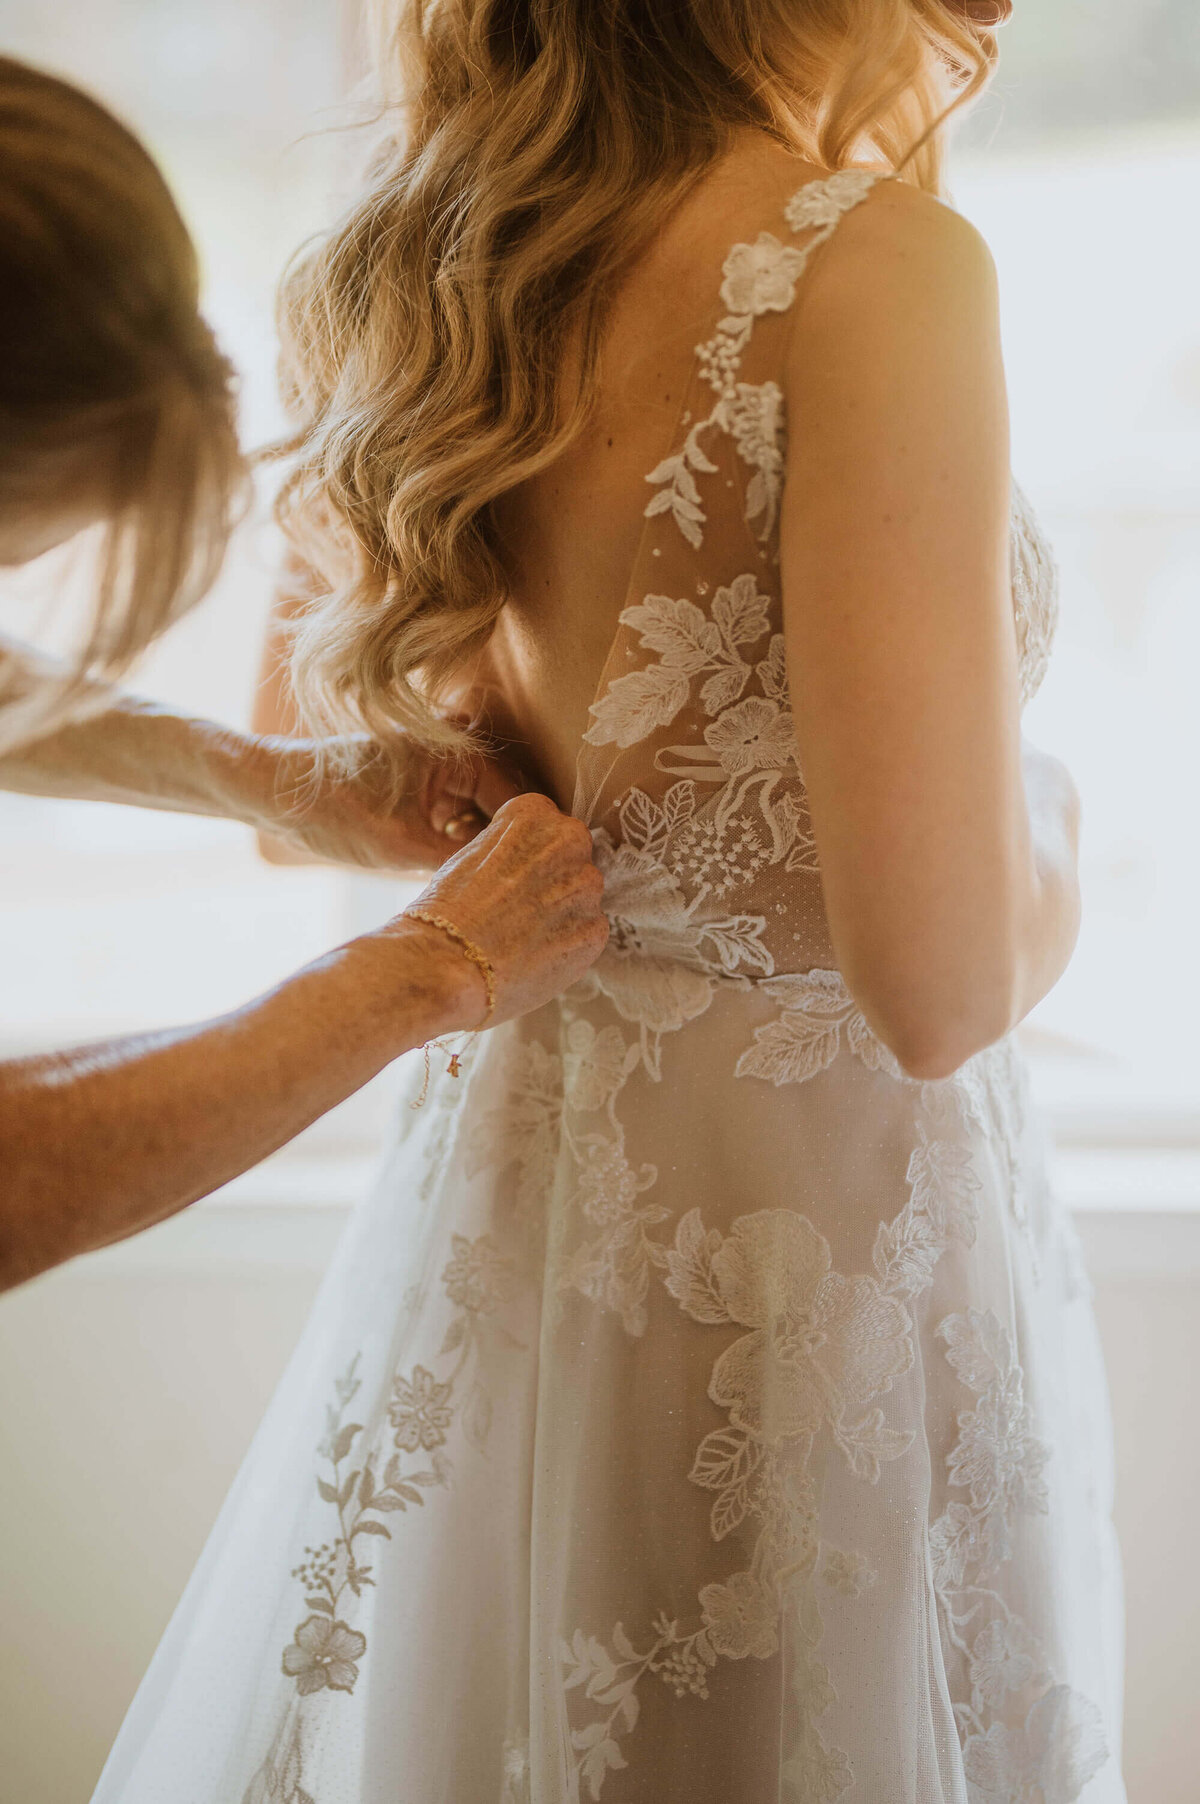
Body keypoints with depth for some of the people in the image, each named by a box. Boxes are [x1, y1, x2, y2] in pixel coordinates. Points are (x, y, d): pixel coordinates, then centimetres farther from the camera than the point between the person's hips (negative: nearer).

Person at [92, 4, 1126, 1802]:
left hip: (499, 1204, 7)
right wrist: (1045, 830, -2)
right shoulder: (874, 255, -20)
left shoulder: (435, 279, 3)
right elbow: (942, 978, -23)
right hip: (834, 1232, -7)